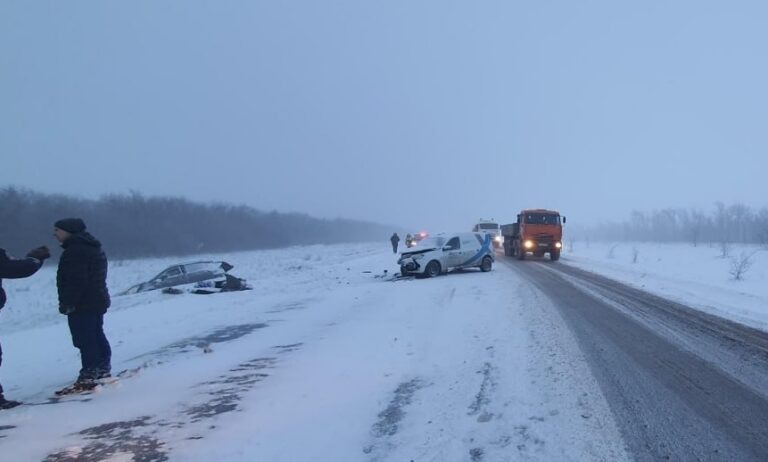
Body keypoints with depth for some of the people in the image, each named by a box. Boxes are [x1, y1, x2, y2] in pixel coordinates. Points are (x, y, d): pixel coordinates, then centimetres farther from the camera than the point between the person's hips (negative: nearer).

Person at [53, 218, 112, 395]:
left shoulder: (75, 250, -18)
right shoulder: (92, 247, 16)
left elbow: (76, 280, -25)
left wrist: (68, 302, -21)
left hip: (82, 304, -11)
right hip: (97, 300, 11)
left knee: (84, 340, -9)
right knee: (96, 336, 17)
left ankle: (88, 377, -9)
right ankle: (103, 369, 26)